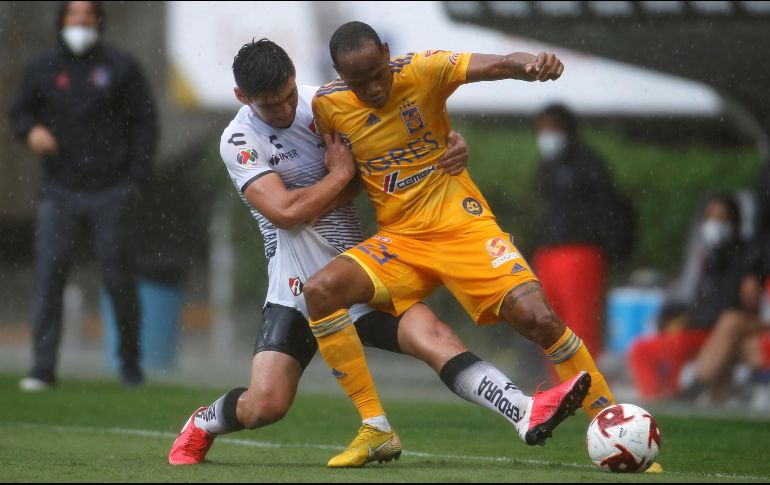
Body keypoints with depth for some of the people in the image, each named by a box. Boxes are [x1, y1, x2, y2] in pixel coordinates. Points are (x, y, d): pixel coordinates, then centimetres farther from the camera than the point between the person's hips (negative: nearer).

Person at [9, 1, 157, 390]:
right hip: (59, 193, 1)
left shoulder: (121, 67, 3)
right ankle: (43, 368, -7)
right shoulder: (42, 68, 7)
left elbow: (144, 122, 6)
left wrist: (136, 178, -2)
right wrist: (30, 130, -6)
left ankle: (130, 362, 17)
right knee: (48, 274, -8)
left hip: (111, 193, -1)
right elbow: (20, 111, 18)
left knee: (119, 278, 1)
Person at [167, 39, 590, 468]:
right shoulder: (240, 142, -10)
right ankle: (201, 426, 21)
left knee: (433, 335, -23)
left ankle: (527, 415, -38)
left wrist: (453, 145, -7)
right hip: (297, 291, -2)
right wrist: (341, 174, -10)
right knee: (264, 405, -12)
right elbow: (286, 212, -22)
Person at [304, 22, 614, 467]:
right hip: (400, 239, 3)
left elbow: (497, 66, -29)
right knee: (320, 291, -21)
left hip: (463, 225, -3)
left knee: (538, 317, -21)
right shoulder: (327, 105, -5)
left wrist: (531, 65, -49)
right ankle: (375, 429, -13)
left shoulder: (422, 71, -13)